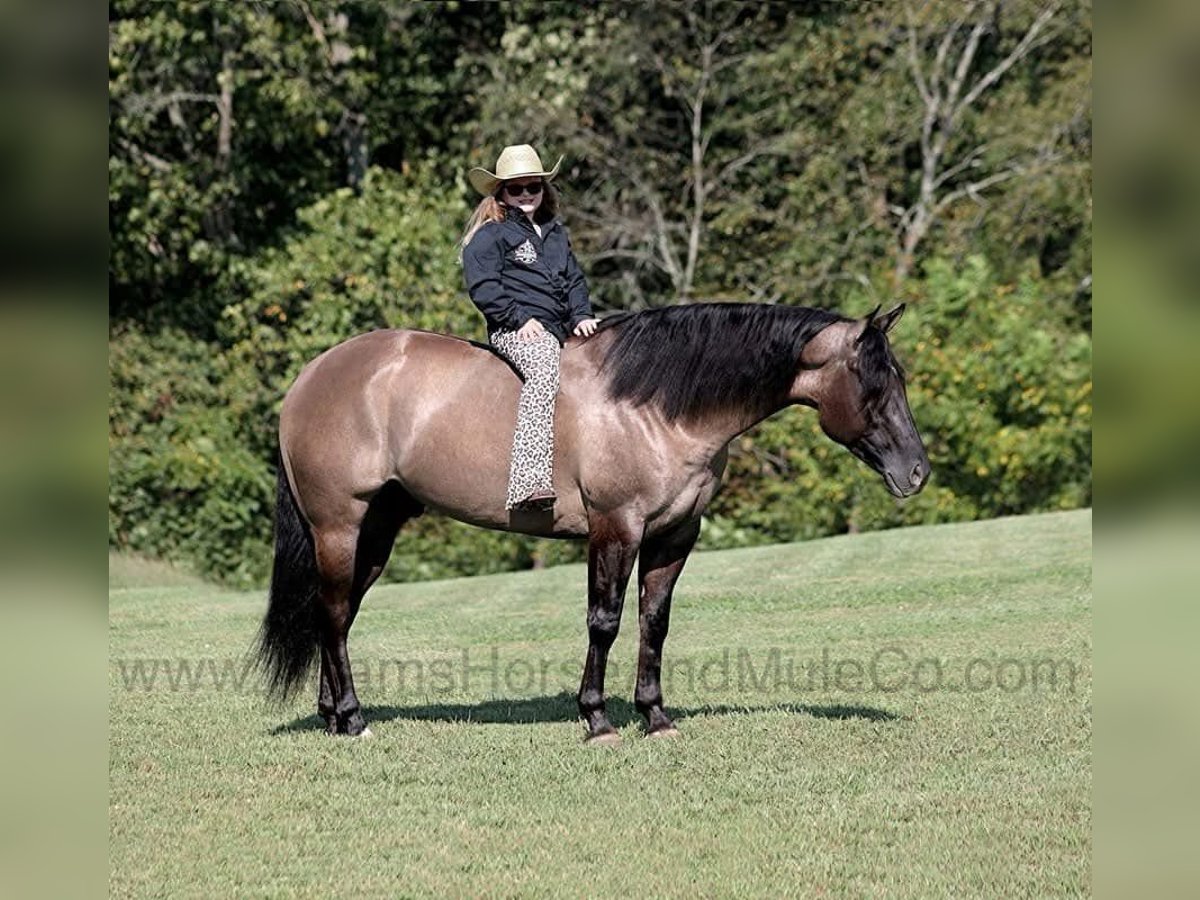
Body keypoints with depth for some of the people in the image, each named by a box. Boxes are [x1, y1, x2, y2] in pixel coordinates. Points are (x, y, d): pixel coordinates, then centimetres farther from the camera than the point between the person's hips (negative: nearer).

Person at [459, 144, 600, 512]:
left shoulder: (555, 233, 25)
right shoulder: (490, 235, 2)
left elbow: (574, 280, 25)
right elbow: (483, 287, -8)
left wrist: (582, 315, 6)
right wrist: (519, 319, -15)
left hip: (561, 330, 8)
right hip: (516, 331, -8)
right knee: (544, 373, -34)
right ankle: (530, 483, -48)